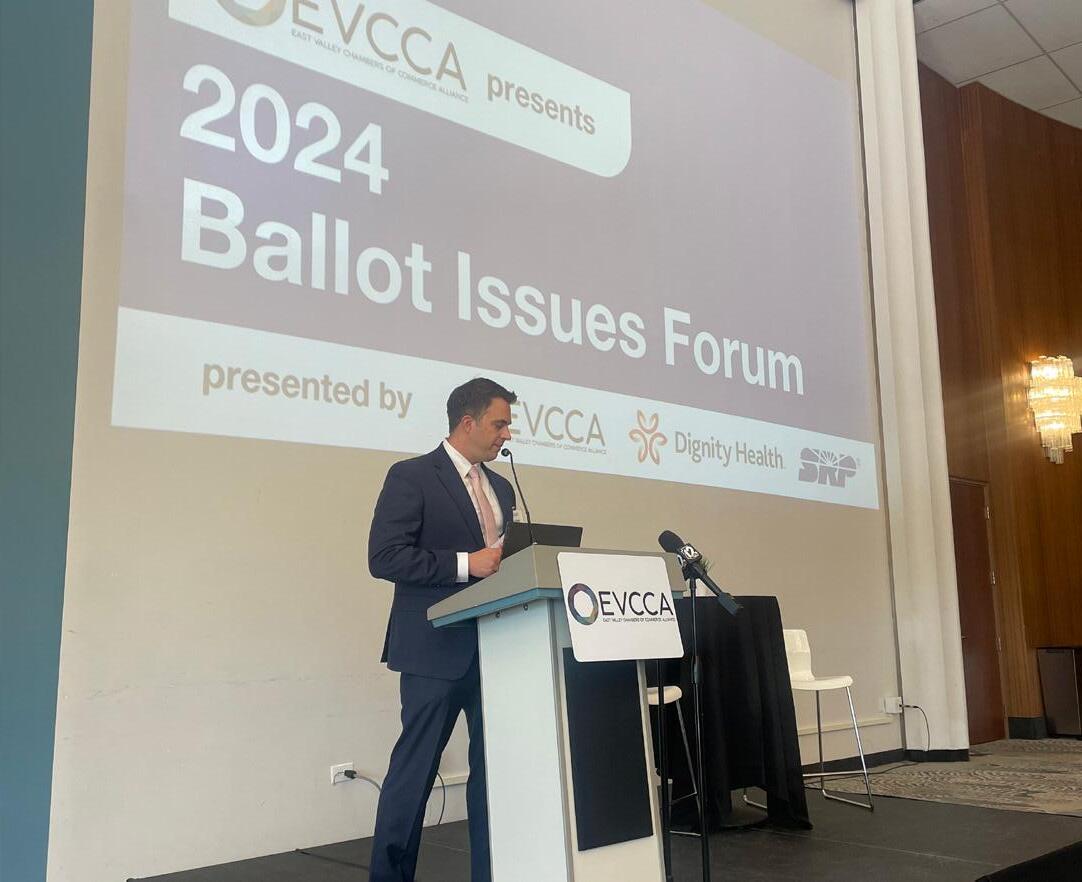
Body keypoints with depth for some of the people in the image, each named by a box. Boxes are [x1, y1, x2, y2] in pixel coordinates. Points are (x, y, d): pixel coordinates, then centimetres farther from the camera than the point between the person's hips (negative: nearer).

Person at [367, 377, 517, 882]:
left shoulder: (501, 488, 17)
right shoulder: (412, 477, -6)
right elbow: (384, 557, -14)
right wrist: (464, 563, -20)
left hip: (495, 646, 7)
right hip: (438, 648, -7)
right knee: (414, 769, 1)